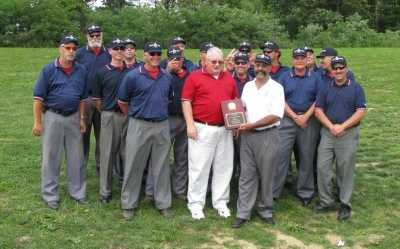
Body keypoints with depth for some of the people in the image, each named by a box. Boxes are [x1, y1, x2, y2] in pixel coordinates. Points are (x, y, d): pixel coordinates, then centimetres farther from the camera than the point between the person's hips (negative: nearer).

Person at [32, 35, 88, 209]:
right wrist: (37, 122, -11)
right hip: (53, 117, -3)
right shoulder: (49, 70, -7)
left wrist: (82, 118, 6)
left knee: (76, 156, 10)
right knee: (51, 156, 5)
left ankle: (77, 191, 24)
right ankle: (50, 195, 16)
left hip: (73, 118, 3)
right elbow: (38, 97, -8)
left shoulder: (81, 71, 4)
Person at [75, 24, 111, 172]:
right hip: (84, 99, -2)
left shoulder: (109, 54, 8)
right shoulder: (80, 53, 2)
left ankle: (101, 165, 21)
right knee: (83, 133, 5)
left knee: (102, 134, 9)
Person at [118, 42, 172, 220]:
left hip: (162, 126, 4)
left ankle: (163, 203, 22)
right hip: (139, 126, -3)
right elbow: (122, 102, 3)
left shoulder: (167, 77, 6)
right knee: (134, 166, 3)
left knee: (161, 167, 10)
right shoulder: (133, 76, -6)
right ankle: (128, 205, 15)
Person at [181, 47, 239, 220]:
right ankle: (196, 203, 12)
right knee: (199, 167, 1)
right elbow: (186, 101, -5)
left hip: (225, 129, 5)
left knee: (224, 167, 9)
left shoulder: (229, 78, 12)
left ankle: (221, 202, 21)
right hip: (202, 129, -4)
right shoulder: (194, 77, -2)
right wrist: (190, 124, -12)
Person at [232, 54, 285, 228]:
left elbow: (275, 116, -13)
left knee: (266, 175, 5)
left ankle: (265, 210, 20)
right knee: (246, 175, 5)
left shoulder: (276, 88, -5)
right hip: (247, 135, 4)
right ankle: (243, 213, 10)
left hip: (268, 135, -4)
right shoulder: (248, 86, 12)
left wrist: (251, 125, -16)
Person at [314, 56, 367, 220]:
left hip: (348, 134, -3)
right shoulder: (326, 88, 9)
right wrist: (331, 126, -10)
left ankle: (345, 204, 15)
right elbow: (318, 110, 4)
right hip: (328, 132, 3)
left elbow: (361, 112, -6)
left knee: (345, 170, 3)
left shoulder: (356, 88, 0)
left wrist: (342, 126, -14)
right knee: (322, 167, 1)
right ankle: (326, 201, 15)